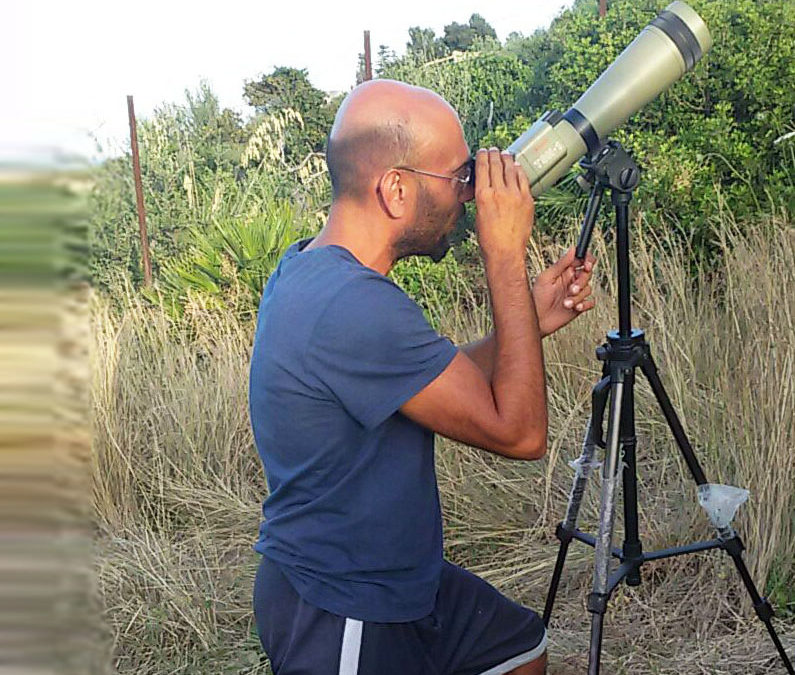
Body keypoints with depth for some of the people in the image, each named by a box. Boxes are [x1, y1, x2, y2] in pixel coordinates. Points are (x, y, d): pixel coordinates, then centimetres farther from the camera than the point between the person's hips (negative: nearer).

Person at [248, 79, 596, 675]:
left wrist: (530, 319, 3)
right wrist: (507, 258, -20)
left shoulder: (308, 269, 1)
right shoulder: (353, 306, -30)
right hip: (341, 621, -9)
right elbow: (518, 430, -24)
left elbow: (447, 387, 11)